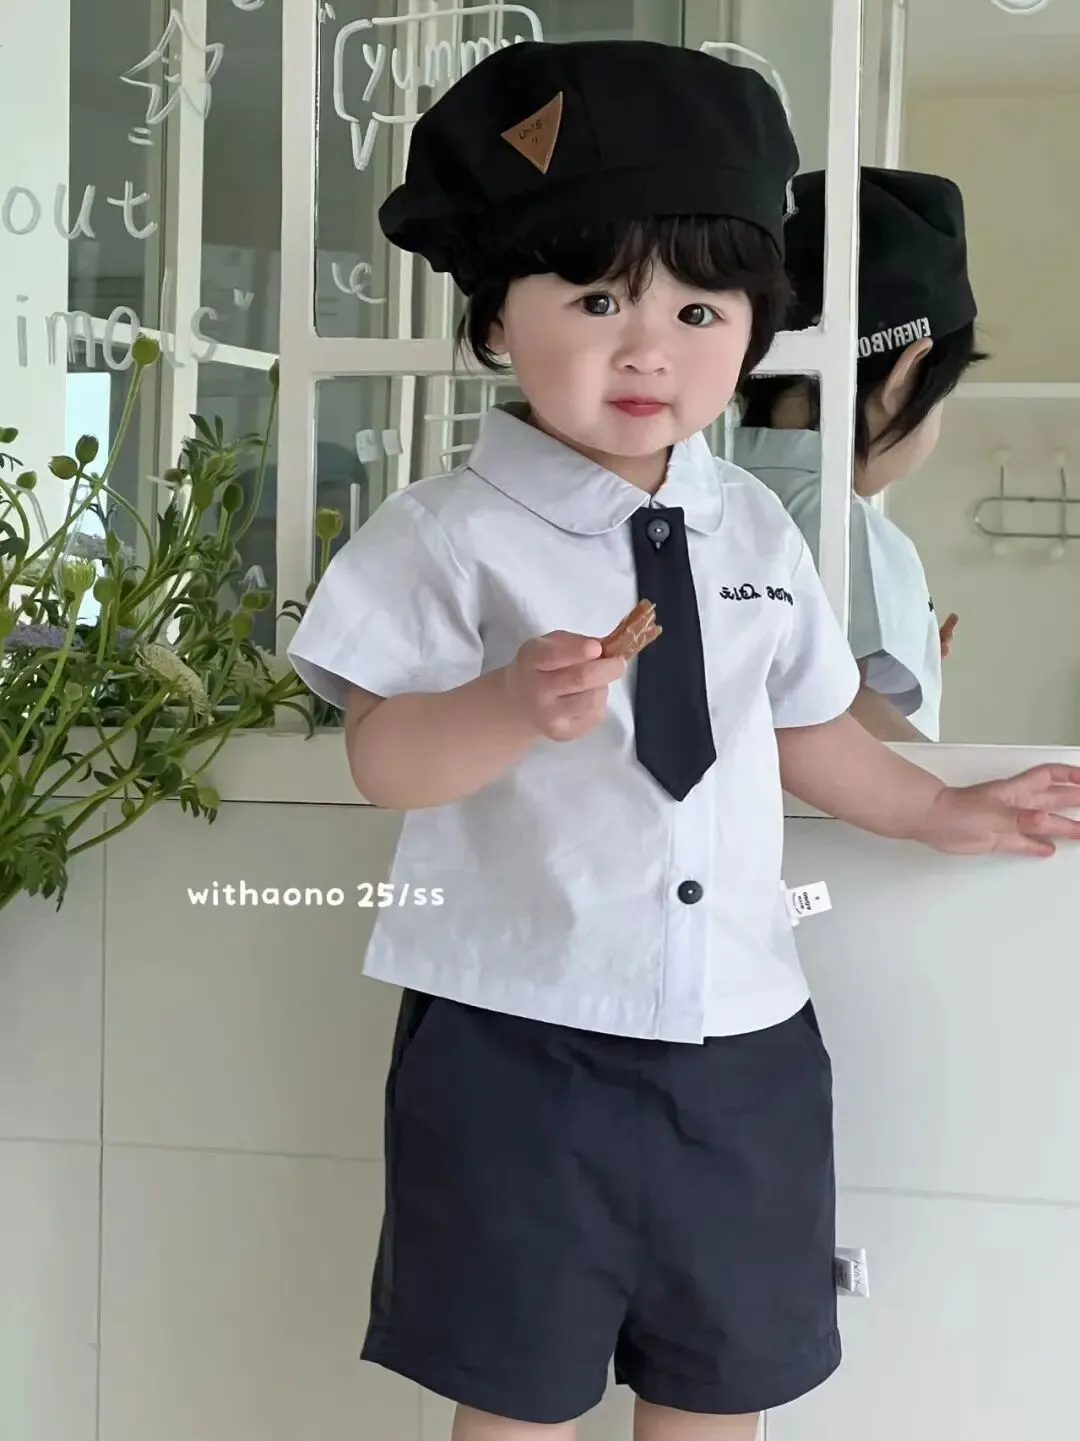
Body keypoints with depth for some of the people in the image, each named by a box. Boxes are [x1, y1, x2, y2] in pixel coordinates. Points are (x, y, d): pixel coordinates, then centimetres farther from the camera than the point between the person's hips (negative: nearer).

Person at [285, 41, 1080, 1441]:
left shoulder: (756, 529, 5)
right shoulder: (452, 532, -11)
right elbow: (384, 758, -17)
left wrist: (948, 813, 18)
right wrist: (518, 708, -34)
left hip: (740, 1038, 5)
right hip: (520, 1042, -4)